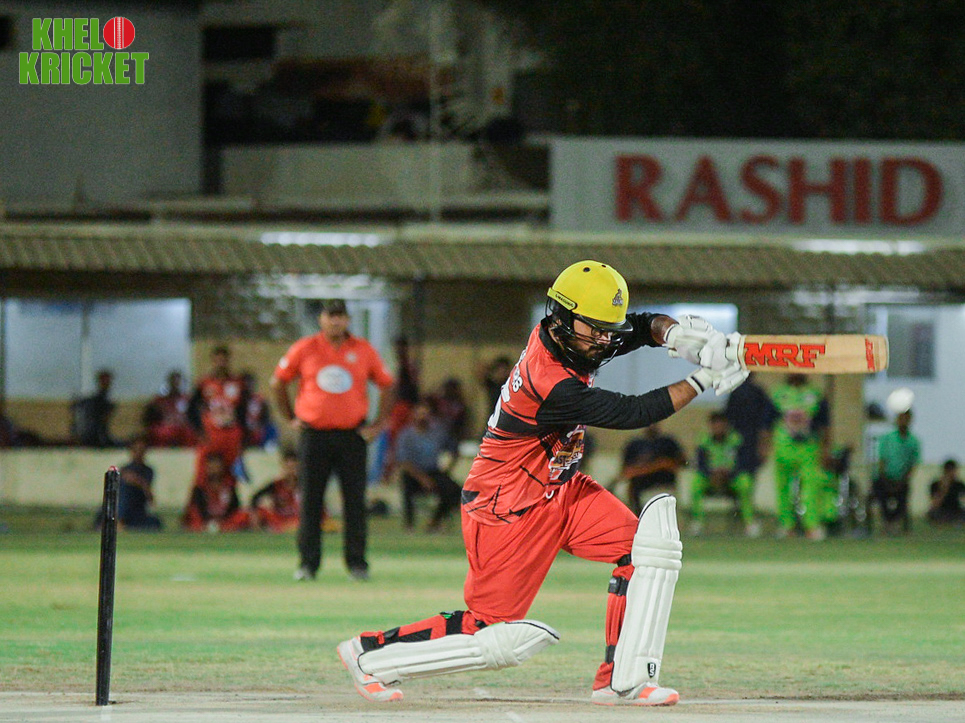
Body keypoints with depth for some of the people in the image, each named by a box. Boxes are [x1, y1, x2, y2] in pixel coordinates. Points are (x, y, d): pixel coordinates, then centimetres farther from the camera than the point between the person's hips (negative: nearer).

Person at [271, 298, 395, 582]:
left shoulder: (364, 351, 5)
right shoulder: (304, 349, 4)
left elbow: (386, 385, 14)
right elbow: (278, 382, 14)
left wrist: (379, 424, 7)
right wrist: (291, 418, 10)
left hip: (353, 435, 0)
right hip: (314, 435, 0)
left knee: (355, 501, -2)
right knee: (310, 501, -1)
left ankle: (357, 562, 5)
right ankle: (308, 563, 5)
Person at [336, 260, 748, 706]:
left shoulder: (566, 338, -4)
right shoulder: (549, 384, -30)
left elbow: (643, 327, 3)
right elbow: (630, 413, -28)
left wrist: (674, 332, -21)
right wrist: (701, 382, -24)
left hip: (559, 489, 9)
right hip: (509, 509, -9)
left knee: (649, 542, -8)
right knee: (496, 637, -5)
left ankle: (623, 681, -7)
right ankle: (369, 653, 11)